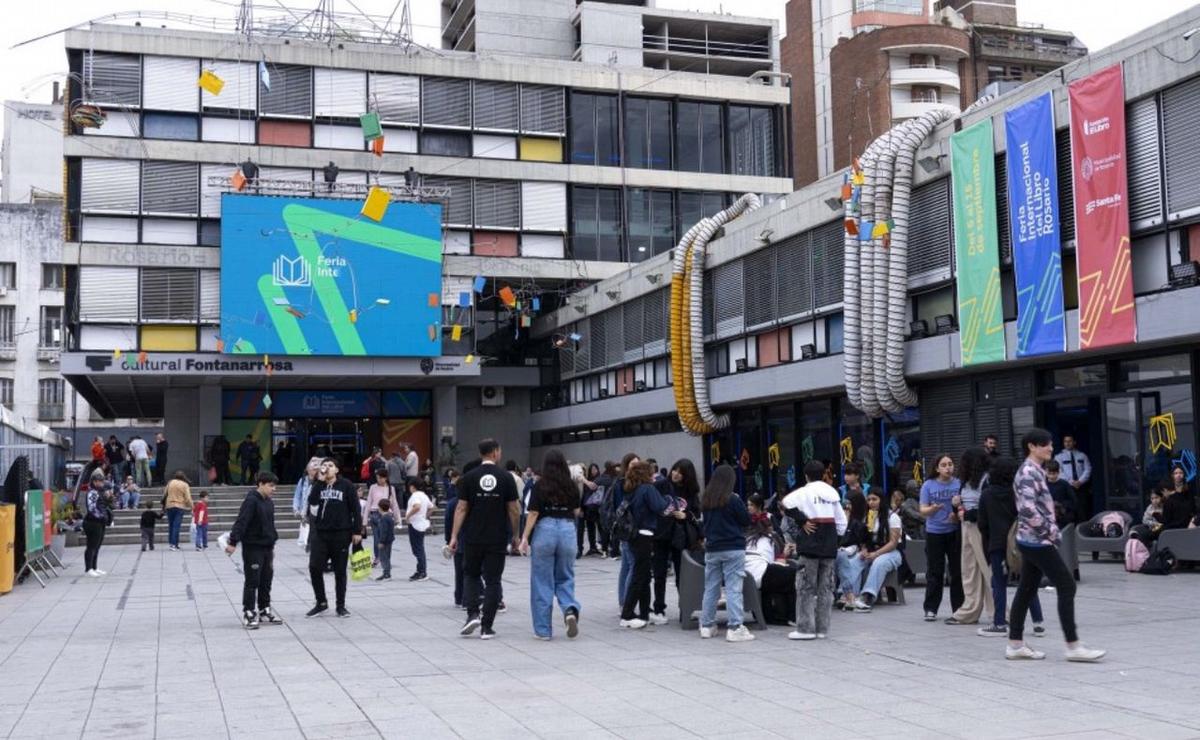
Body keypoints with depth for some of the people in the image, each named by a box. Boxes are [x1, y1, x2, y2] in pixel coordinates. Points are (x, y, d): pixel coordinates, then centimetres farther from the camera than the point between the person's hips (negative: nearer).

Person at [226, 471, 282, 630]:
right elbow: (241, 522, -23)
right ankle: (248, 614, 2)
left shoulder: (269, 502, 11)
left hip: (266, 547, 8)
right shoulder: (251, 501, -15)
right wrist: (233, 542, -30)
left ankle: (264, 612, 22)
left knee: (266, 581, 13)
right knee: (252, 581, -4)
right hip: (253, 548, -8)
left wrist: (272, 544, 22)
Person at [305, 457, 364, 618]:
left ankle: (341, 605, 16)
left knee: (340, 571, 6)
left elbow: (356, 509, -2)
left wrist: (357, 531, -6)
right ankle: (321, 602, 15)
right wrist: (320, 481, -15)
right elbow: (312, 501, -12)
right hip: (320, 534, 2)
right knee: (315, 568, -2)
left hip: (341, 534, -2)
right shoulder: (318, 485, 7)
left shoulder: (346, 486, -1)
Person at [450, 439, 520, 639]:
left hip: (473, 538, 1)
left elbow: (461, 508, -4)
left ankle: (473, 614, -1)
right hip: (497, 539, -1)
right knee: (492, 581, 5)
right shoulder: (506, 478, -2)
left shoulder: (469, 478, -2)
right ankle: (486, 627, 4)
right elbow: (513, 510, -1)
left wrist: (454, 536, 0)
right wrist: (516, 535, 11)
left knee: (471, 575, 18)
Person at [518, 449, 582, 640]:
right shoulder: (572, 486, 3)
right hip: (567, 530, 2)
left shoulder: (540, 485, -5)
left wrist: (525, 537, -3)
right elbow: (576, 513, 10)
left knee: (542, 581, 6)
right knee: (565, 578, 16)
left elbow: (533, 514, -8)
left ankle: (543, 630, 9)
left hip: (545, 530, -2)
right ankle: (570, 609, -12)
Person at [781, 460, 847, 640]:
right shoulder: (833, 492, 11)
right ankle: (822, 628, 11)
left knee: (807, 587, -1)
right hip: (830, 544, 5)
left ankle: (806, 628, -3)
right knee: (826, 587, 9)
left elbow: (784, 504, -20)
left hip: (810, 544, -5)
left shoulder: (804, 492, -5)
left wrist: (802, 521, -11)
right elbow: (841, 521, 11)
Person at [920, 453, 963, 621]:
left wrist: (958, 515, -13)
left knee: (958, 570, 5)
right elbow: (923, 510, -2)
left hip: (955, 532, 1)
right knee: (934, 572, 1)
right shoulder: (928, 485, 0)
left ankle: (958, 608, 15)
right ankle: (930, 609, 8)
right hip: (934, 533, -1)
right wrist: (933, 509, -24)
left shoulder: (959, 484, 2)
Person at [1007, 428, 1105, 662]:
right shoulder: (1029, 472, -15)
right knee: (1066, 586, -7)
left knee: (1026, 590, 10)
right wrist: (1050, 532, -16)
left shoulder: (1035, 471, 16)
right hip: (1038, 541, -10)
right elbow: (1028, 509, -25)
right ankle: (1073, 646, -5)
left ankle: (1015, 644, 13)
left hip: (1031, 541, 10)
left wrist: (1052, 531, 11)